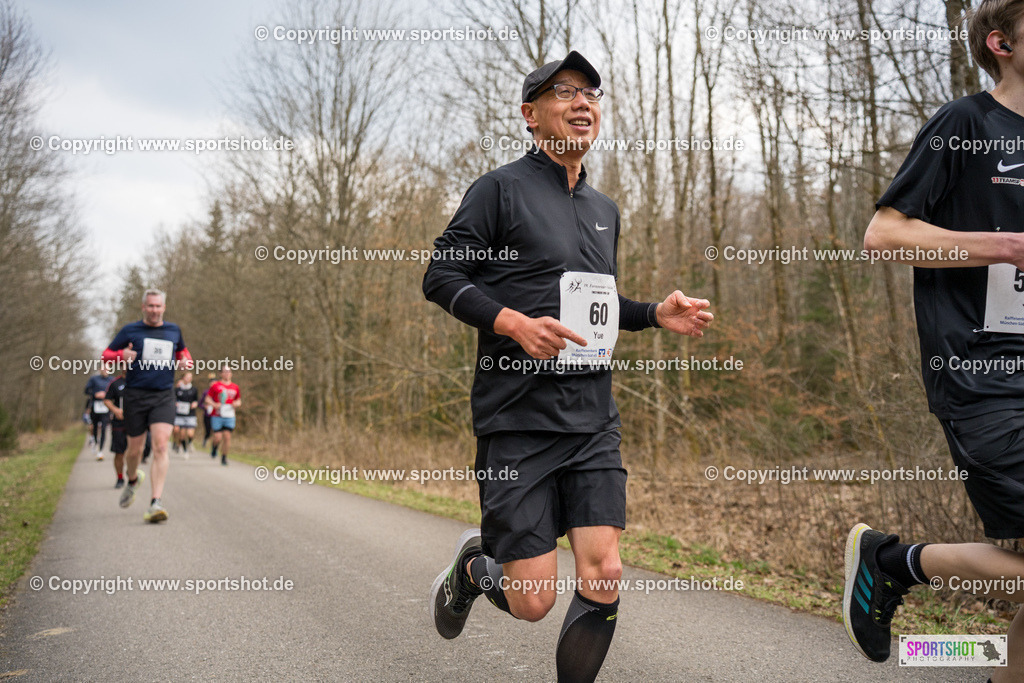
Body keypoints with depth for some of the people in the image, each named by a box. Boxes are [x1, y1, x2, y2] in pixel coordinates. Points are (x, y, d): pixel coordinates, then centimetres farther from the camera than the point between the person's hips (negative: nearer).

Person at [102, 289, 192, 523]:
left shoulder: (173, 330, 12)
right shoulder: (130, 330, 3)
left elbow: (182, 350, 31)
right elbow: (106, 355, 6)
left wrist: (186, 361, 7)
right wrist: (121, 355, -16)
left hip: (164, 396, 1)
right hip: (135, 396, -1)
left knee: (160, 447, -15)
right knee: (135, 449, 8)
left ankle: (156, 503, -17)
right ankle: (133, 479, 43)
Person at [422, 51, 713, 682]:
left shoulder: (605, 210, 19)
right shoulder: (501, 189, -1)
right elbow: (441, 276, -5)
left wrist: (656, 314, 10)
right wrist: (515, 323, -20)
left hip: (593, 418, 6)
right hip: (518, 417, -5)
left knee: (603, 576, -4)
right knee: (533, 600, -3)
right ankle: (474, 563, 31)